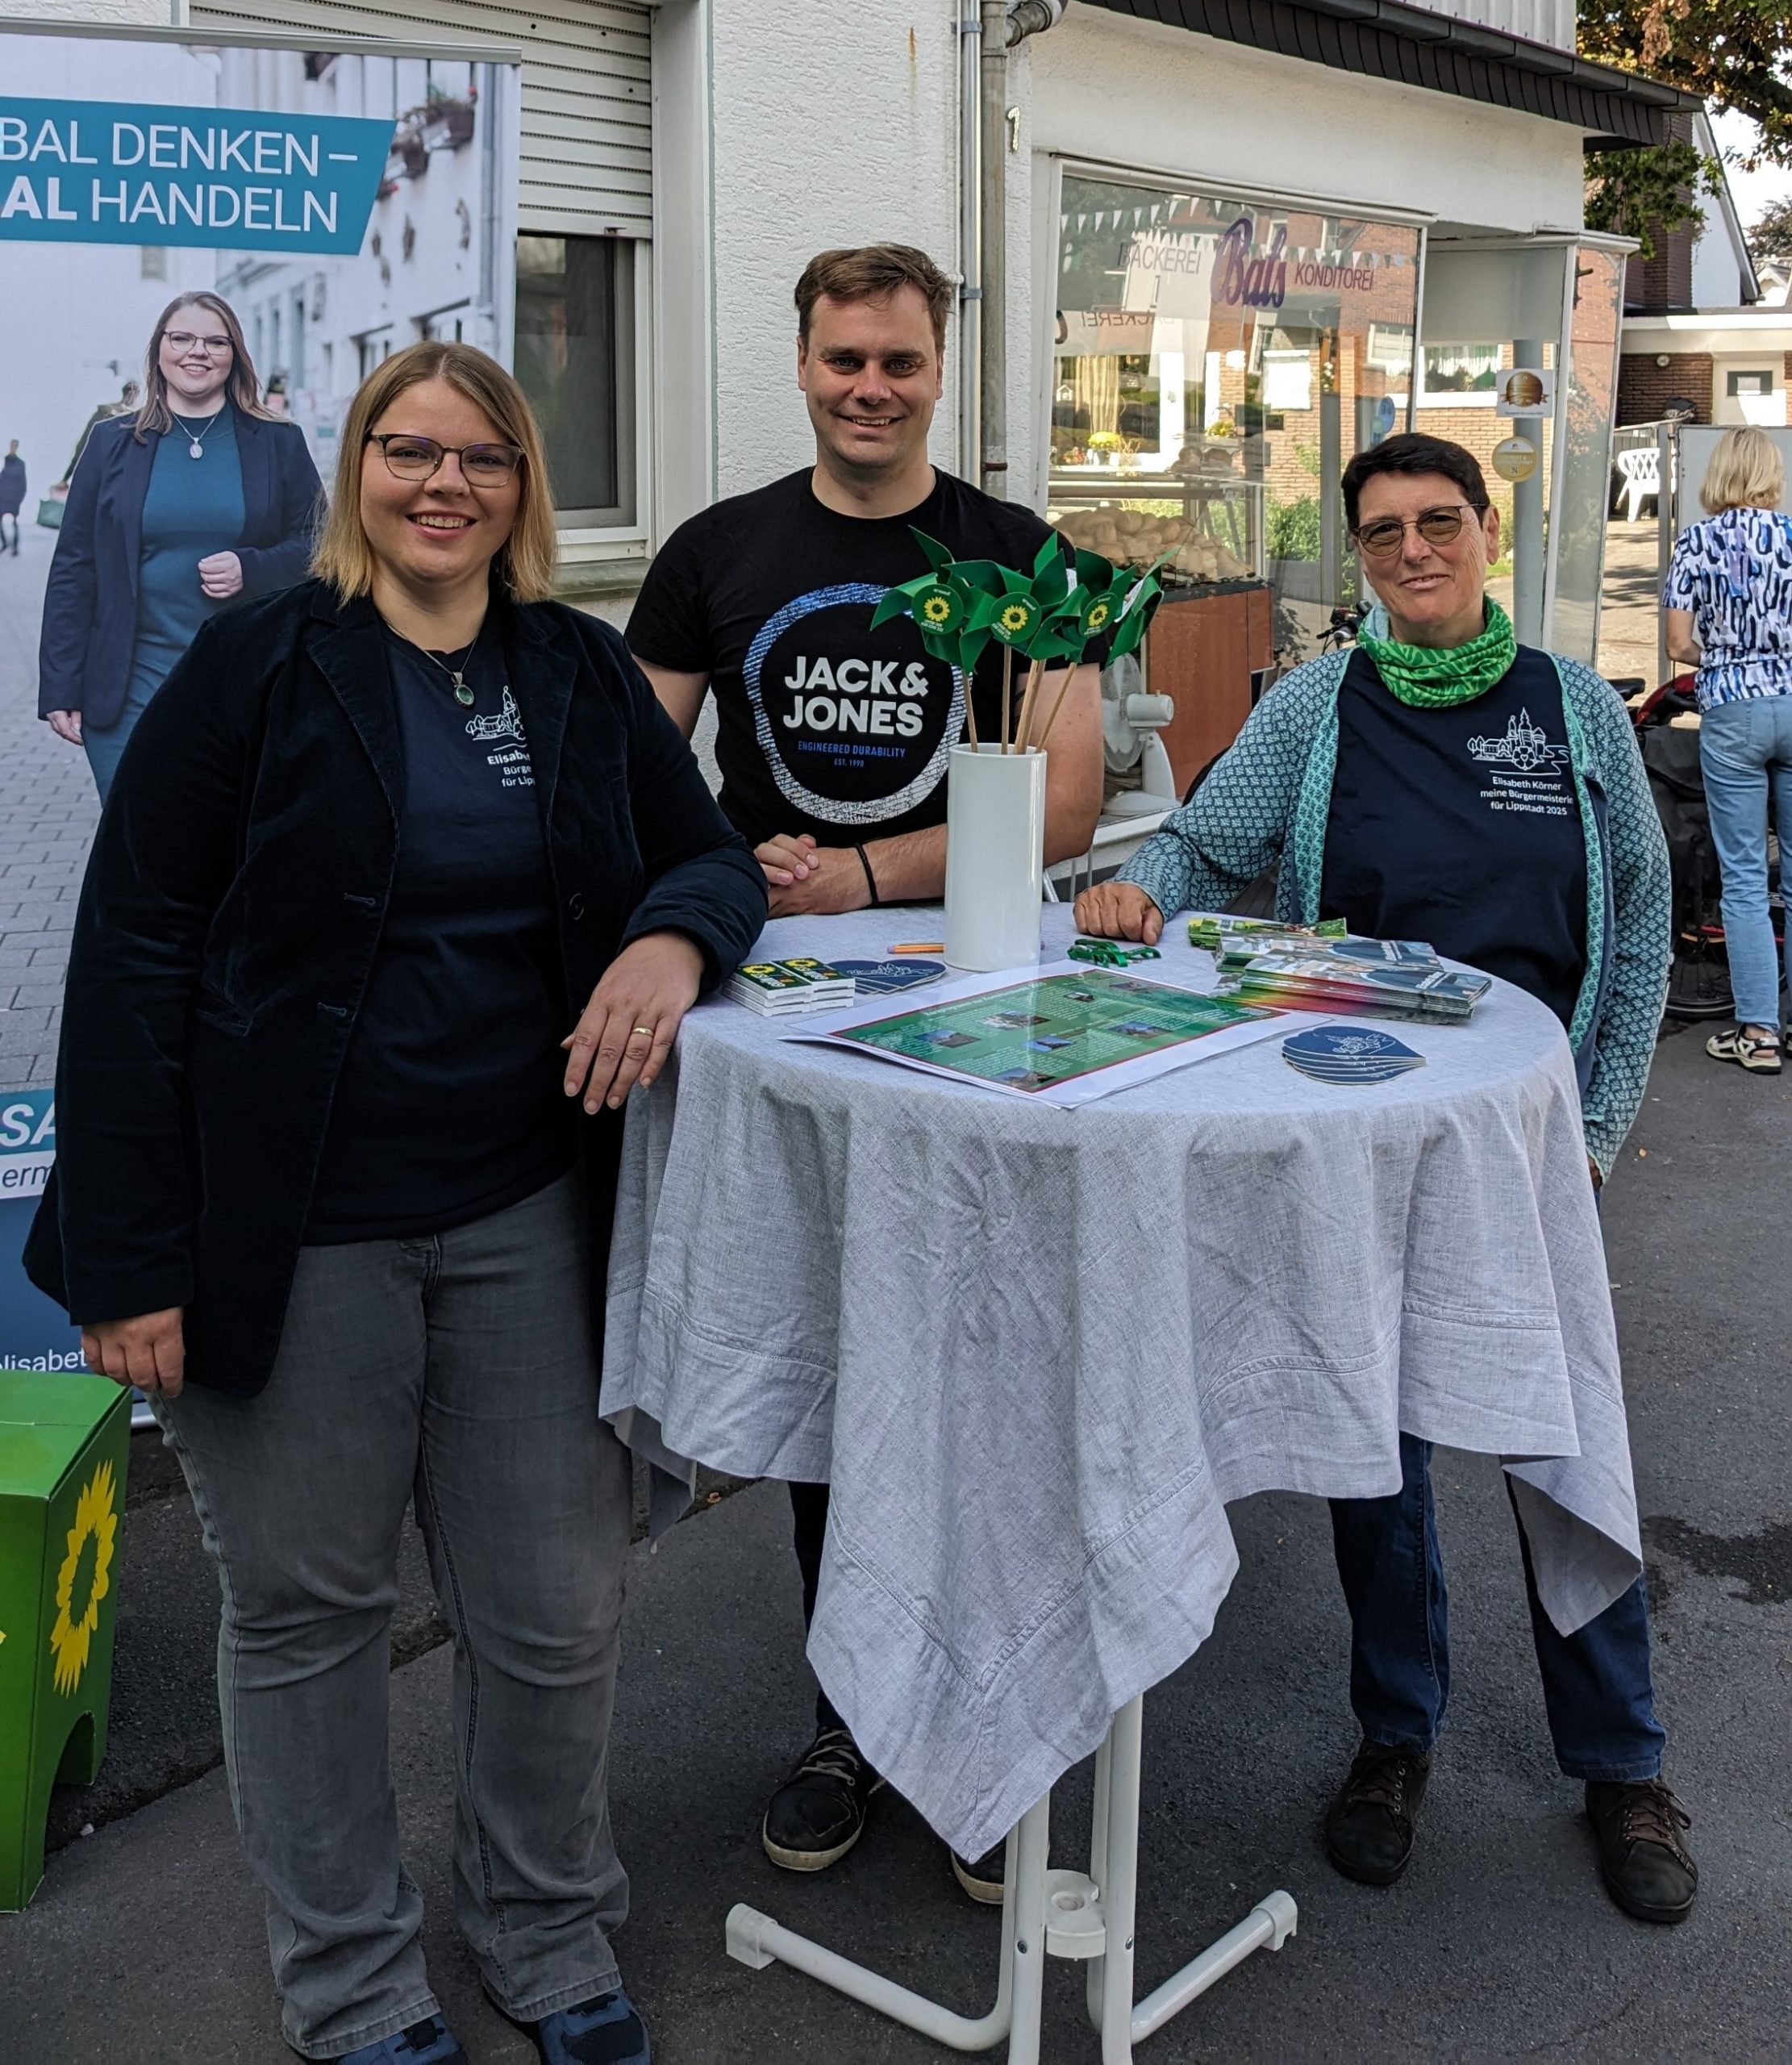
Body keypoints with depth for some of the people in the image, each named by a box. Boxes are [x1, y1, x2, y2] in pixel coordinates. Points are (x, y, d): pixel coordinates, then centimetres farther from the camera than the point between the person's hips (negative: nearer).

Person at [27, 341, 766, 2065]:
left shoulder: (579, 673, 7)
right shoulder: (258, 666, -4)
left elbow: (709, 853, 14)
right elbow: (129, 956, -6)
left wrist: (676, 937, -13)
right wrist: (128, 1256, -11)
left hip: (527, 1213, 3)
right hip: (290, 1230, -3)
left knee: (557, 1609, 10)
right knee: (305, 1608, 12)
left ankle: (546, 1927, 36)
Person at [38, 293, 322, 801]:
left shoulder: (279, 444, 6)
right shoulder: (112, 442, 7)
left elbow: (319, 546, 8)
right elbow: (74, 568, 6)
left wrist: (250, 569, -13)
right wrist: (60, 688, 0)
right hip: (130, 688, 0)